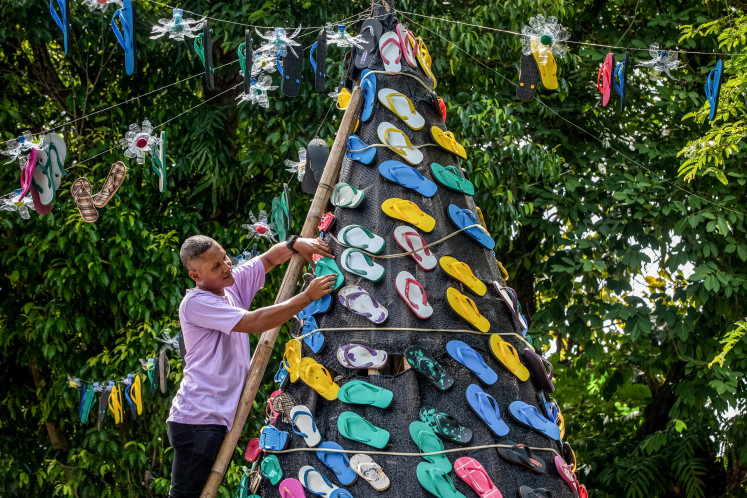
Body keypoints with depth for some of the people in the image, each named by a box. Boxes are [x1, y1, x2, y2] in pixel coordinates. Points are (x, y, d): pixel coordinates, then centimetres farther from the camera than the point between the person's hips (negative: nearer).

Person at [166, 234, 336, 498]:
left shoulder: (234, 284, 11)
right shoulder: (195, 303, -14)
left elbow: (270, 258, 19)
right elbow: (254, 323, -20)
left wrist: (296, 243, -4)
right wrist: (308, 296, -16)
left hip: (220, 416, 9)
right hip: (198, 418, -9)